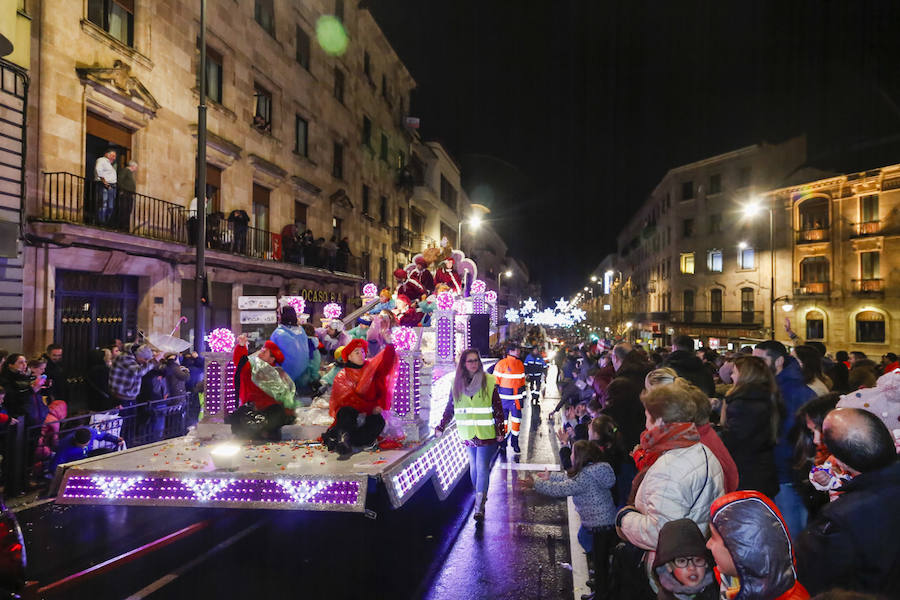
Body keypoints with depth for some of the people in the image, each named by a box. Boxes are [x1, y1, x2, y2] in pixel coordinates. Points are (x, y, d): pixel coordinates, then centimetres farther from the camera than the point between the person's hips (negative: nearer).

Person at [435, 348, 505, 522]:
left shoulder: (489, 382, -6)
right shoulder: (456, 383, 2)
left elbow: (498, 408, -3)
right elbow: (450, 408, 12)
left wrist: (500, 430, -7)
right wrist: (441, 426, 11)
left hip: (486, 434, -3)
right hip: (467, 434, 3)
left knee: (482, 468, -7)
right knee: (473, 467, 14)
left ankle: (479, 507, -5)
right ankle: (480, 496, 33)